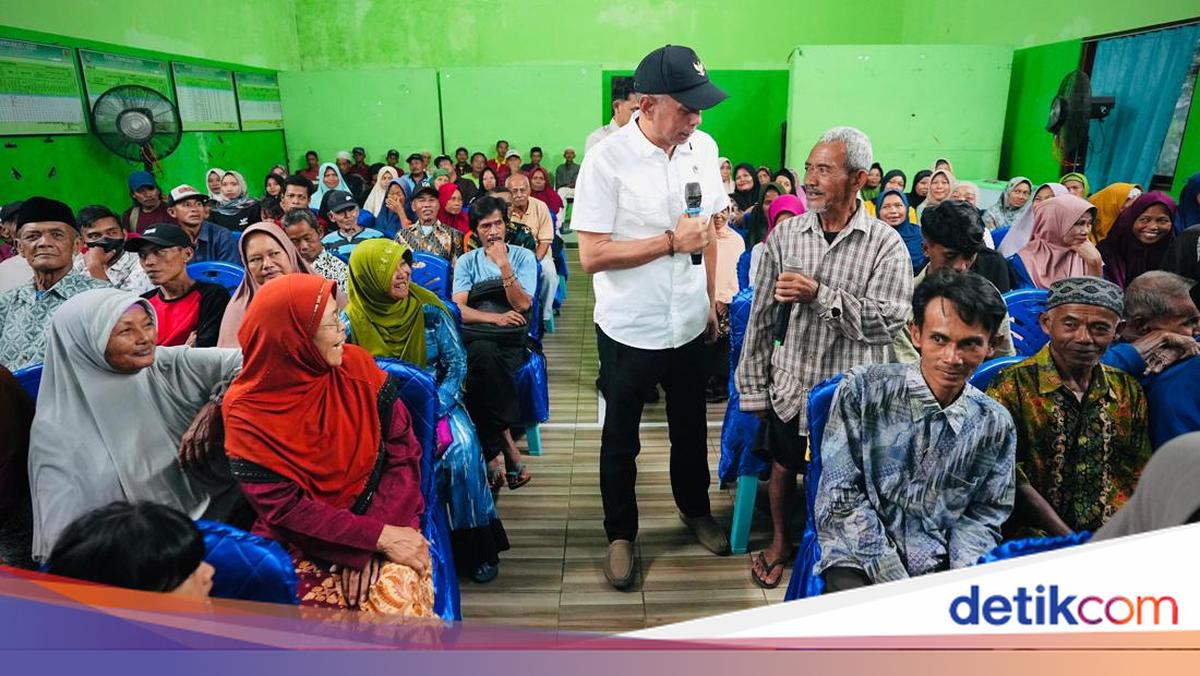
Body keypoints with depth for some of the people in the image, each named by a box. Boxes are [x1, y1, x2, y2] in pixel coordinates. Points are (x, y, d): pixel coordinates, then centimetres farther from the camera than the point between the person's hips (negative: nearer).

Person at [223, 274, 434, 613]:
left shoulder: (356, 365, -5)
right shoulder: (248, 412, -10)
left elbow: (404, 447, -6)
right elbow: (285, 508, -13)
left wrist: (377, 536, -16)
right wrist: (378, 537, -20)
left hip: (380, 520, 1)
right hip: (303, 543, 0)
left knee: (397, 598, -24)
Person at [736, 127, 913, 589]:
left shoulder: (886, 245, -8)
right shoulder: (786, 234, -1)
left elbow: (889, 320, -18)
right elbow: (761, 316, 1)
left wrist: (820, 295, -25)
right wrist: (753, 387, 0)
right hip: (792, 382, 2)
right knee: (783, 467, 15)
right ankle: (781, 542, 41)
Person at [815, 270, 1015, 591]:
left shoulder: (997, 426, 4)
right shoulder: (862, 390, -8)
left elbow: (984, 516, 10)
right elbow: (840, 497, -10)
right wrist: (895, 582, -15)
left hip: (941, 566, 4)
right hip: (859, 561, -3)